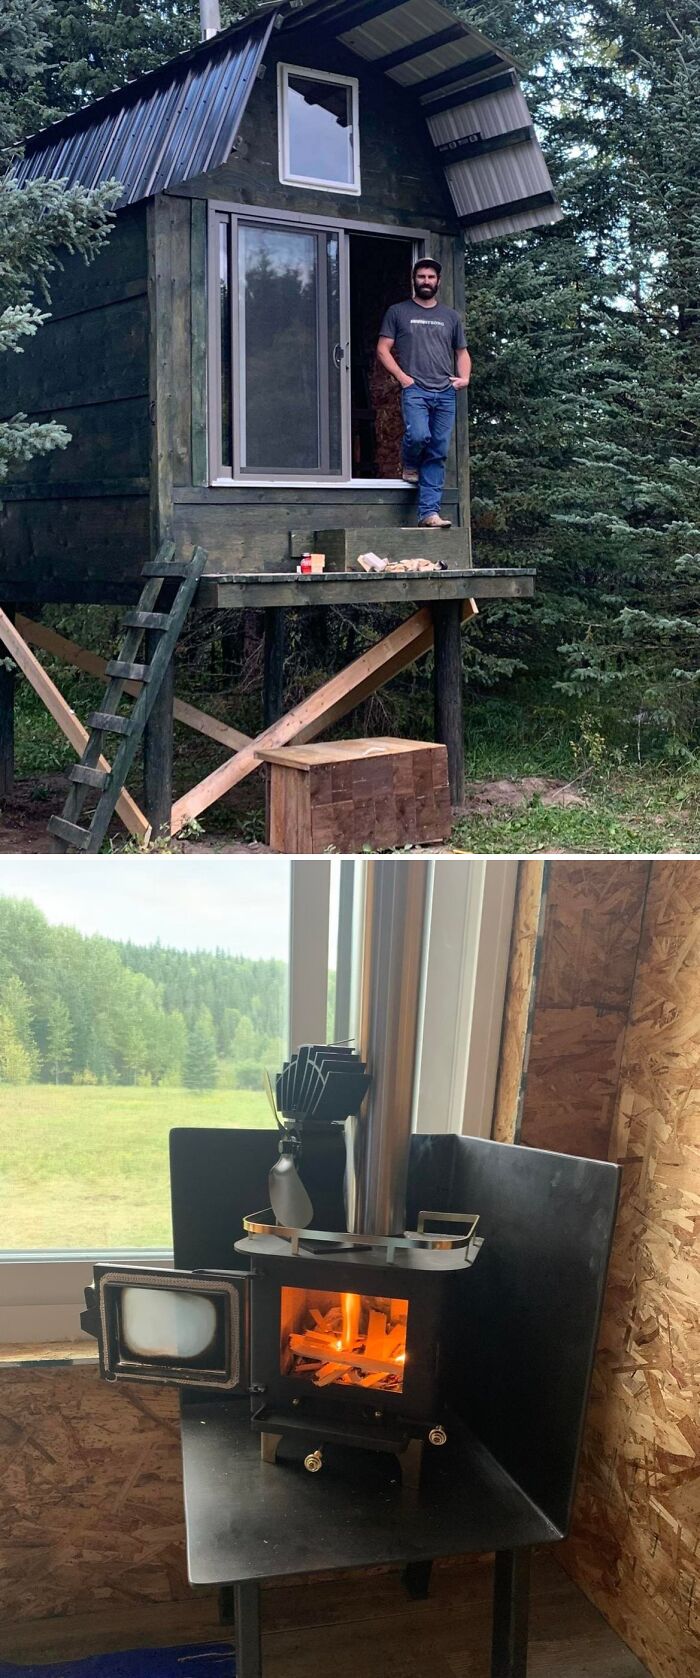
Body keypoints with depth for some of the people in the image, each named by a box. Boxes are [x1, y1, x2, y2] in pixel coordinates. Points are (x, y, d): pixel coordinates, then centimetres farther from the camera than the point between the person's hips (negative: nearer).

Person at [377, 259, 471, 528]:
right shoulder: (398, 312, 10)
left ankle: (429, 512, -2)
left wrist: (464, 377, 6)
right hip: (415, 390, -3)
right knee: (419, 435, -27)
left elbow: (462, 352, 25)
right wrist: (402, 377, -8)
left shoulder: (451, 317, 20)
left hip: (445, 393, 3)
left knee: (438, 453, -3)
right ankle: (410, 466, 9)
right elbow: (383, 349, 5)